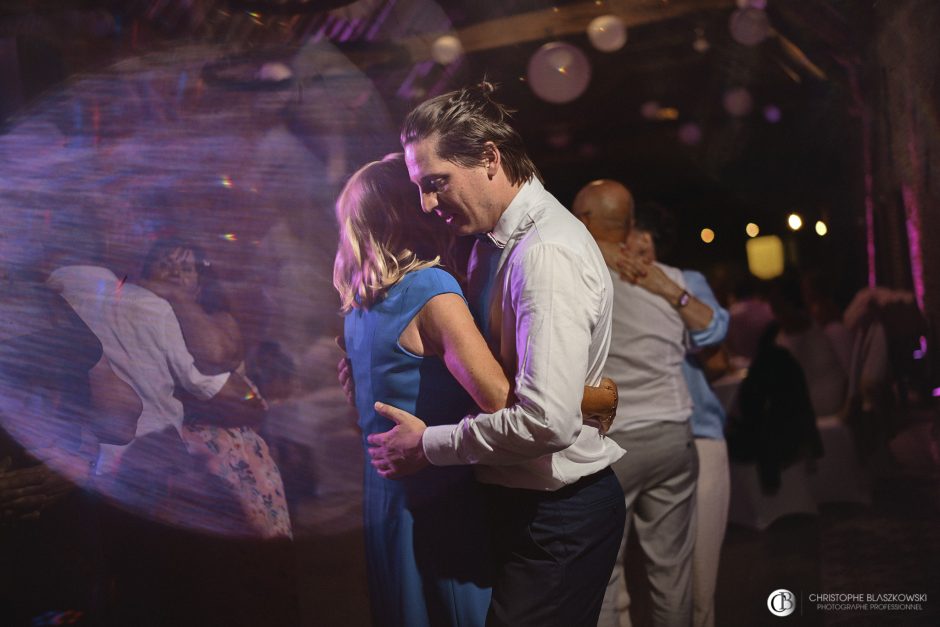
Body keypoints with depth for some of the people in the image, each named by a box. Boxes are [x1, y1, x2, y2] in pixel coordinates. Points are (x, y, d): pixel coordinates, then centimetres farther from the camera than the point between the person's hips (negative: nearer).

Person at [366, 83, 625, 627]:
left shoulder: (548, 254, -24)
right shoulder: (494, 242, 6)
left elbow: (548, 419, -31)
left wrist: (428, 446, -18)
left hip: (558, 517, -9)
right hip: (518, 499, 9)